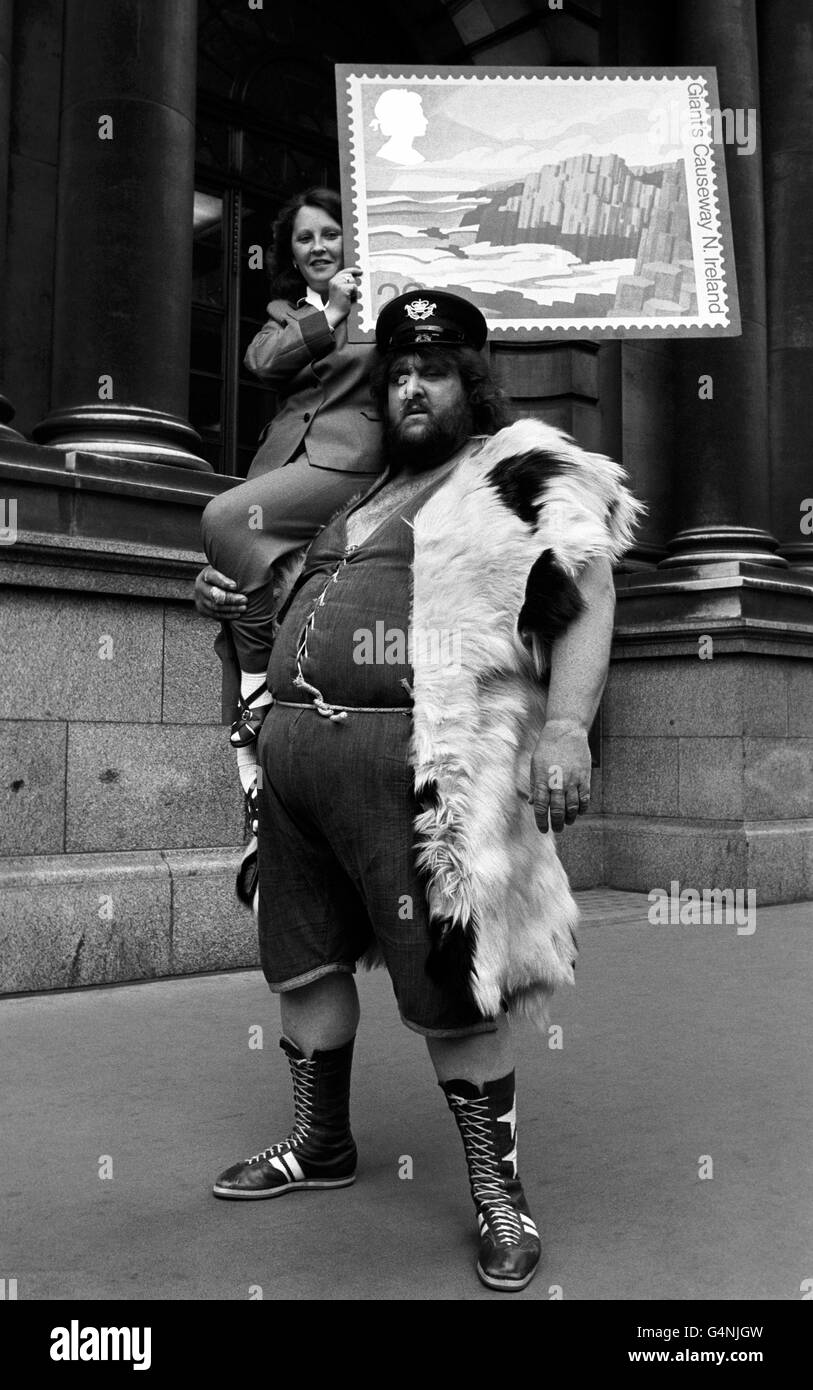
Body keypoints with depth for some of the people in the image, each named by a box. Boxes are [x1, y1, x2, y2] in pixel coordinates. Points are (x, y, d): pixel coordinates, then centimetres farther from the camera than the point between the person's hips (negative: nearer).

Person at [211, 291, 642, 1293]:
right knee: (304, 958, 16)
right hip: (295, 747, 8)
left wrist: (563, 729, -20)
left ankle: (499, 1193, 16)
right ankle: (319, 1144, 37)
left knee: (451, 991, -4)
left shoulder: (524, 472, 4)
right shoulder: (367, 492, 24)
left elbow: (587, 601, -8)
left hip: (414, 760, -7)